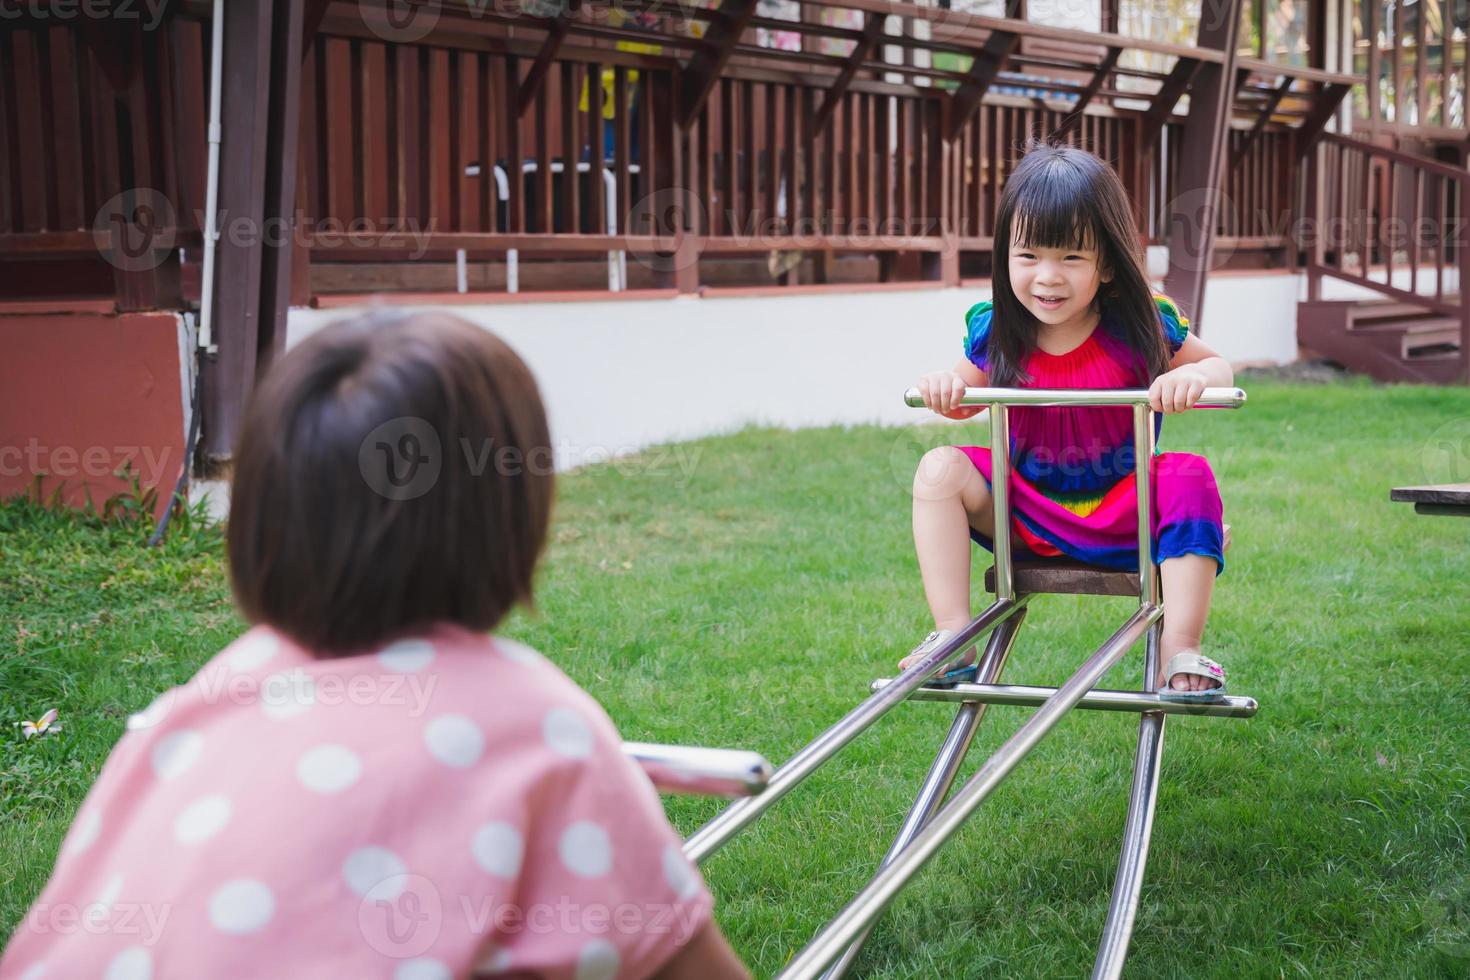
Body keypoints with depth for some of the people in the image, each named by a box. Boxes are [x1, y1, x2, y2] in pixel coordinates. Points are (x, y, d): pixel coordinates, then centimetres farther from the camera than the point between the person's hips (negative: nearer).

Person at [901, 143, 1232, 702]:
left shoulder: (1140, 326, -14)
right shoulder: (996, 332, -8)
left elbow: (1216, 365, -2)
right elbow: (967, 397, 10)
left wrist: (1194, 376, -28)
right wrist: (944, 387, -15)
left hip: (1122, 515, -2)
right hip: (1028, 517, 2)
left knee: (1190, 478, -29)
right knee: (941, 470, -18)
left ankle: (1180, 653, -25)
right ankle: (952, 638, -18)